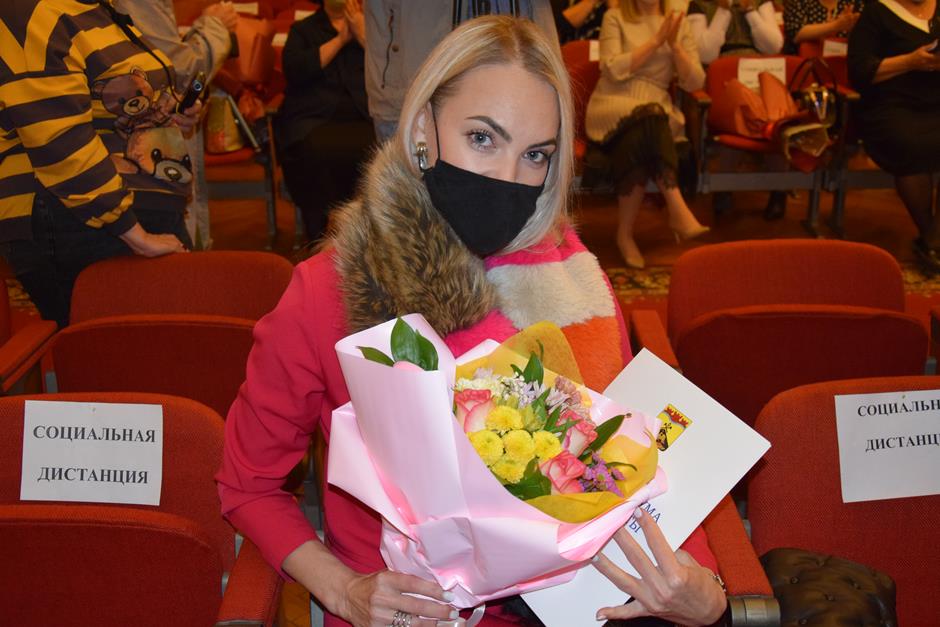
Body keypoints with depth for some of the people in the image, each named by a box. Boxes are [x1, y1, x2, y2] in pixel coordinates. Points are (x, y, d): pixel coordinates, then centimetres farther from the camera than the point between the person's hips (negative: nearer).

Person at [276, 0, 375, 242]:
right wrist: (340, 38, 3)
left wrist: (362, 36, 2)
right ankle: (325, 240, -20)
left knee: (373, 153, -34)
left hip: (363, 120, 0)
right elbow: (295, 70, -1)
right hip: (312, 121, 0)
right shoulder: (302, 30, 21)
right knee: (321, 154, -34)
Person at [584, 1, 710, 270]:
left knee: (640, 137, -34)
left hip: (659, 112, 2)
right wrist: (656, 42, -13)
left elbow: (695, 82, 3)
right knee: (647, 118, -36)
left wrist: (674, 45, -10)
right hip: (612, 106, -2)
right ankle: (678, 212, -40)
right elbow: (613, 70, -11)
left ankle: (625, 233, -32)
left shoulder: (679, 24, 11)